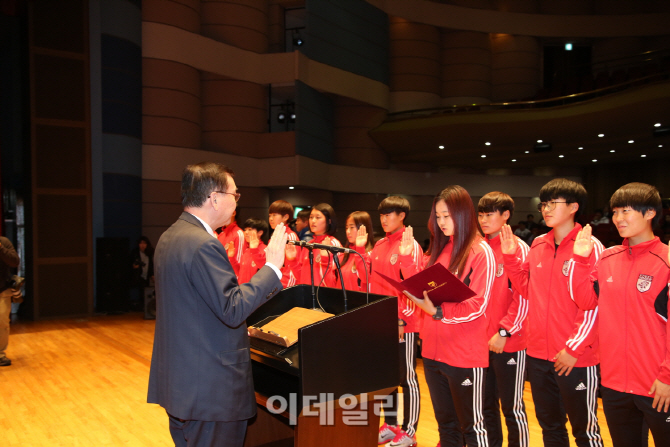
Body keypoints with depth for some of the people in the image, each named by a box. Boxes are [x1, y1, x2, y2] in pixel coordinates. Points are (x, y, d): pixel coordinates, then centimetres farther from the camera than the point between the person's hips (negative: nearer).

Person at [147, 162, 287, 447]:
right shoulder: (204, 244, -23)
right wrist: (272, 265, -18)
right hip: (210, 389, -10)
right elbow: (232, 309, -24)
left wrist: (237, 328, 22)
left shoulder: (170, 237, 9)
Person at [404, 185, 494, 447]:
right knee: (445, 423, 18)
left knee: (470, 425, 7)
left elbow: (478, 305, -15)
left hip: (465, 354, -6)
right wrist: (417, 294, -4)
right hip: (433, 349, 7)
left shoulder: (480, 251, -10)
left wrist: (438, 312, -27)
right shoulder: (438, 249, 10)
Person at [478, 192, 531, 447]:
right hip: (480, 341, 6)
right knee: (486, 406, 16)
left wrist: (504, 332, -16)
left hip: (508, 343, -6)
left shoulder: (517, 248, -9)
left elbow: (523, 298, -12)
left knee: (512, 408, 6)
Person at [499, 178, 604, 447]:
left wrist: (574, 348, -14)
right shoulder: (538, 245, 8)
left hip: (576, 357, -6)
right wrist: (510, 257, 0)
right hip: (539, 353, 6)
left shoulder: (589, 246, -10)